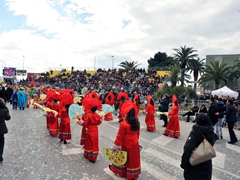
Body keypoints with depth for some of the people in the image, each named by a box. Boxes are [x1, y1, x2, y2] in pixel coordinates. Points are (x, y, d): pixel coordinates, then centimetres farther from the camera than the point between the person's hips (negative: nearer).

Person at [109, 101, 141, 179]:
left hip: (126, 145, -5)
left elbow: (119, 136, -19)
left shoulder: (123, 124, -25)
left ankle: (122, 172, 39)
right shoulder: (137, 123, -7)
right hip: (135, 144, 5)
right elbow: (137, 134, 7)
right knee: (133, 159, 19)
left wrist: (115, 147, -9)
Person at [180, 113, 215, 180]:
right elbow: (211, 145, 9)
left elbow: (188, 149, -29)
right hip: (206, 163, 5)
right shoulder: (211, 132, -5)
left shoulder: (195, 132, -24)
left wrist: (183, 163, -22)